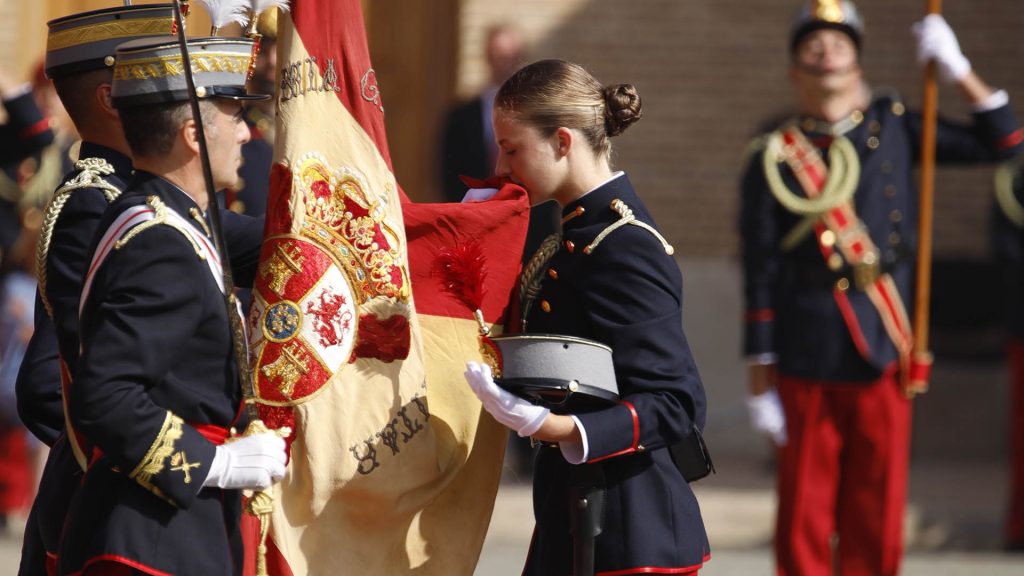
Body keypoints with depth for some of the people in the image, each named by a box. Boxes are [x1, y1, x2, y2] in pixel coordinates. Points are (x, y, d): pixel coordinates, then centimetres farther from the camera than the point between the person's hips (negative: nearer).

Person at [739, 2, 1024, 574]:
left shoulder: (893, 127, 11)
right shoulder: (775, 161, 2)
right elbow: (760, 276, 0)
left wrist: (958, 69, 0)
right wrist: (761, 380, -4)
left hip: (884, 356, 2)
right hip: (806, 366, -2)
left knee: (875, 526, 4)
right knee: (803, 524, 0)